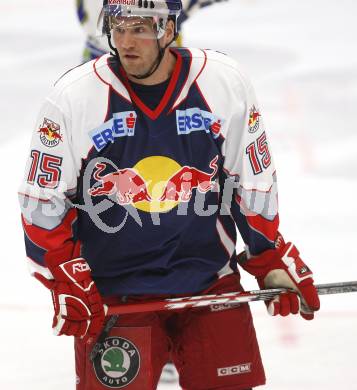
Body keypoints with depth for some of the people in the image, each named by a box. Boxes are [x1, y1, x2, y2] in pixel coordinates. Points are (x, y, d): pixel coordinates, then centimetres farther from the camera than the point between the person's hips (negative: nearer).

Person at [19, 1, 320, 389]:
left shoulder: (226, 83, -8)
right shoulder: (73, 97, -12)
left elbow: (253, 186, 5)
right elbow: (42, 203, -3)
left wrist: (274, 264, 6)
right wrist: (68, 283, -9)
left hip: (210, 281, 2)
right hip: (111, 292, -2)